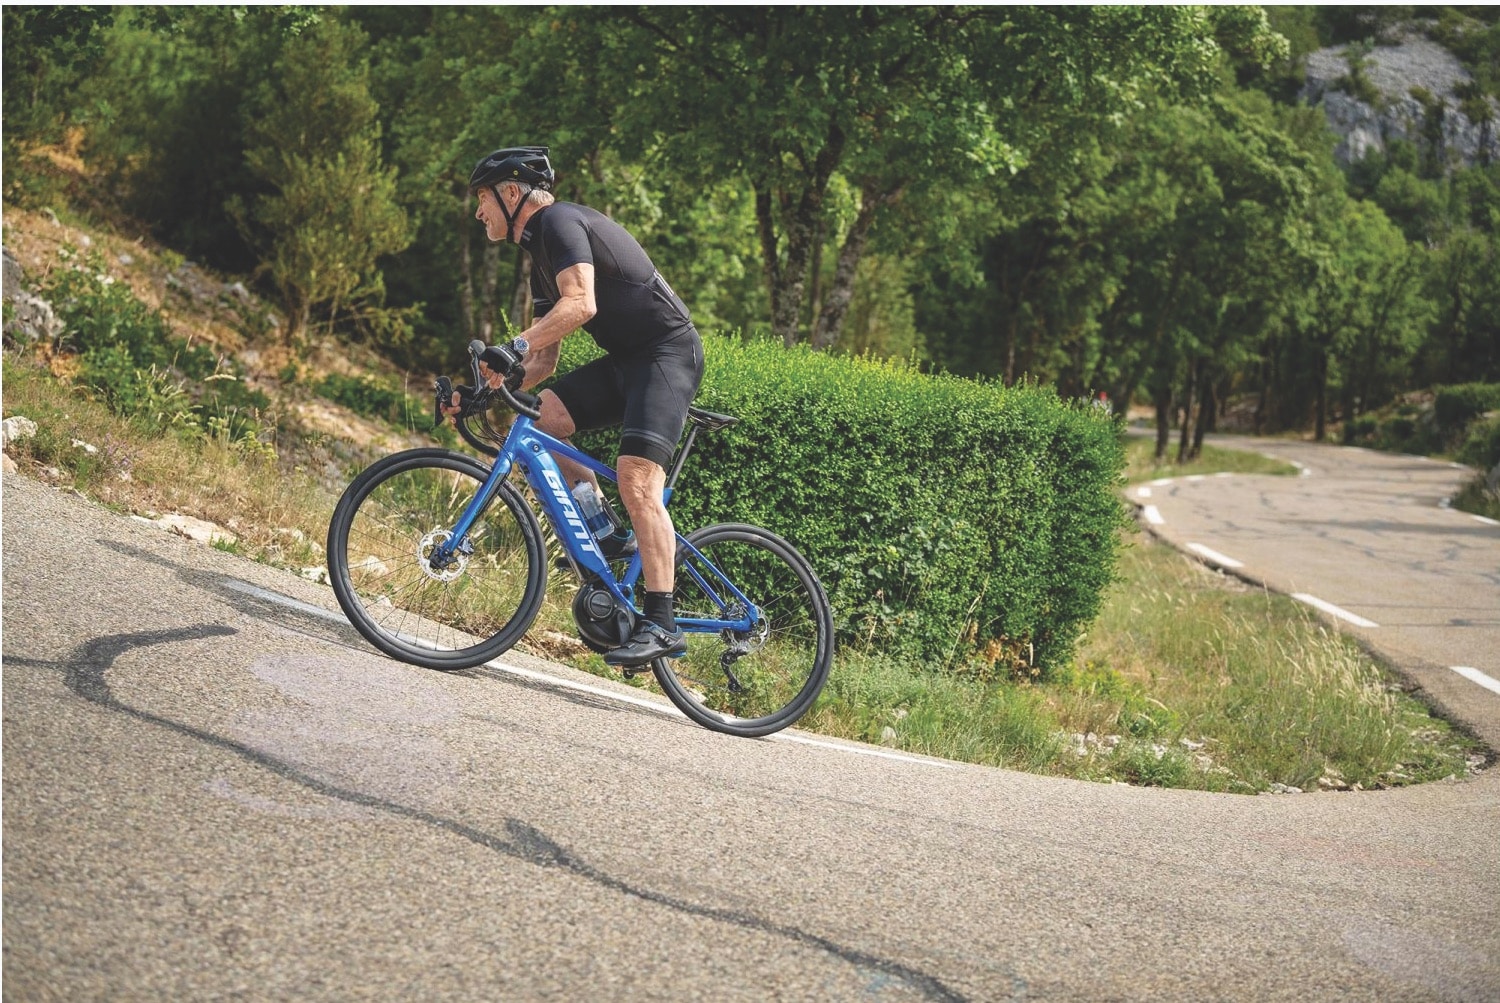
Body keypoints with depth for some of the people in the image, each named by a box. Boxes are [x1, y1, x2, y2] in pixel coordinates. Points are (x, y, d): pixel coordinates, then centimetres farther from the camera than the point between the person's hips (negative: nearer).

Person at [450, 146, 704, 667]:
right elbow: (544, 361, 18)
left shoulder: (560, 222, -10)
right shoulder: (542, 253, 19)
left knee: (635, 480, -21)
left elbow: (580, 304, -27)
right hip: (626, 359, 9)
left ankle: (661, 625, -22)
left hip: (669, 353, -9)